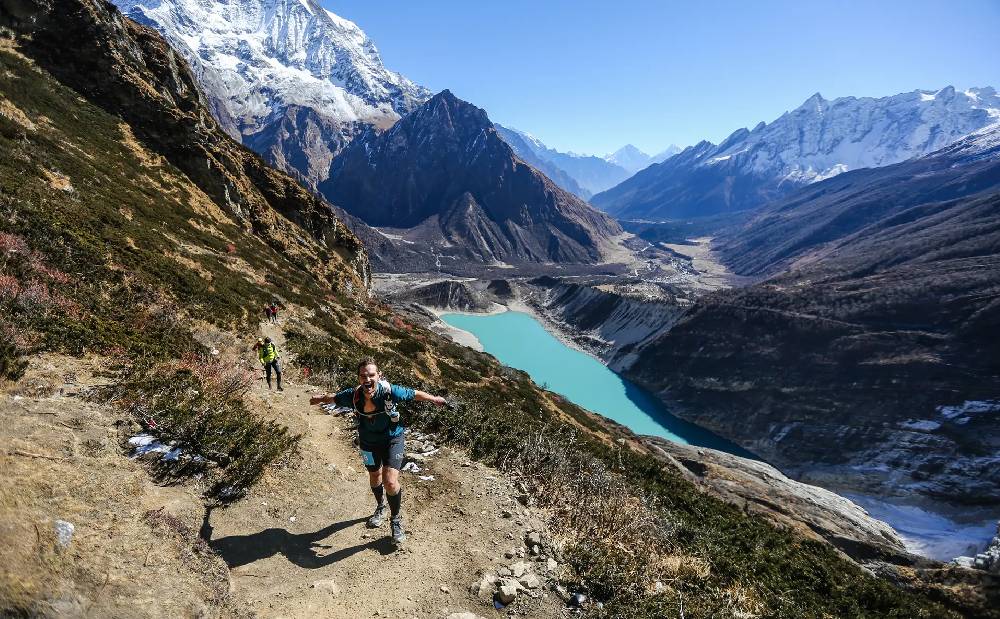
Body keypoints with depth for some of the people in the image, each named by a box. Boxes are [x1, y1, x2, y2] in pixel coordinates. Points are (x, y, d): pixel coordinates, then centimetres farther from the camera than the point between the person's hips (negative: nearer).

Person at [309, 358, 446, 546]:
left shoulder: (390, 391, -32)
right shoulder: (353, 395, -24)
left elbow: (414, 394, -15)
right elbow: (333, 398, -2)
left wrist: (434, 399, -3)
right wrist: (320, 399, 17)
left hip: (392, 439, -3)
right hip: (368, 442, 4)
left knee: (390, 482, -15)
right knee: (374, 477, 24)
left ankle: (396, 520, 13)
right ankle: (381, 508, 55)